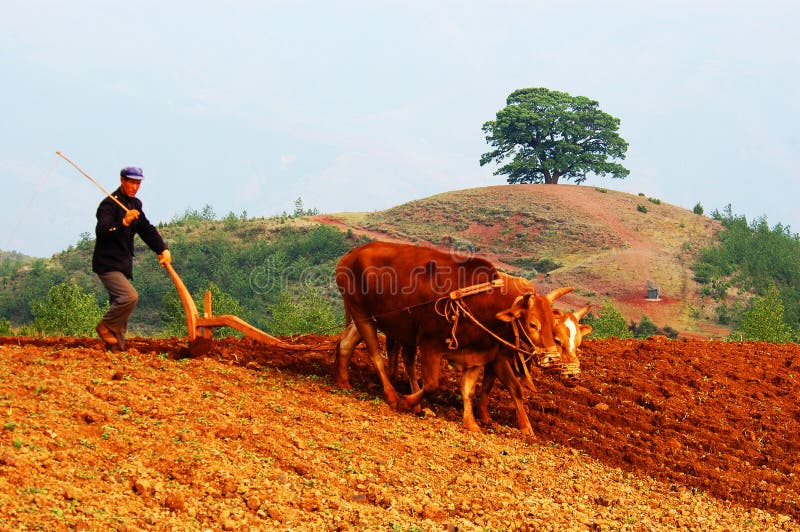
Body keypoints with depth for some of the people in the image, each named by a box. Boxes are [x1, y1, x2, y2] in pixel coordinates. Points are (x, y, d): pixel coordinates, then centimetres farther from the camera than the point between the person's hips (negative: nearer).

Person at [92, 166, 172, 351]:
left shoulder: (135, 204, 15)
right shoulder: (109, 204, -12)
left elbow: (147, 229, 19)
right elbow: (101, 231, -26)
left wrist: (163, 249, 5)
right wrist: (124, 222, -40)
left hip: (123, 265, 9)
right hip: (107, 264, -9)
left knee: (119, 304, 9)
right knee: (129, 296, -25)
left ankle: (116, 348, 13)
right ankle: (106, 326, -6)